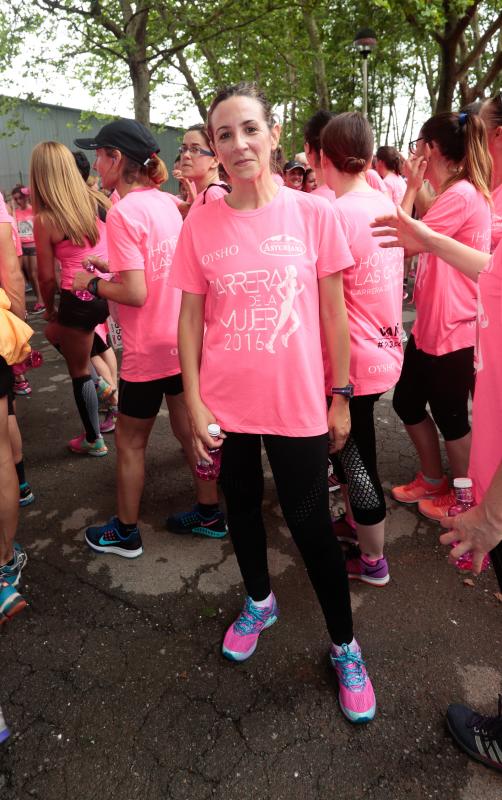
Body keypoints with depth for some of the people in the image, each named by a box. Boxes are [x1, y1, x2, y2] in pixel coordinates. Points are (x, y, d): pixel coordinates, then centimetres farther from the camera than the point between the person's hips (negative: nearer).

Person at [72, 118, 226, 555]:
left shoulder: (123, 212, -17)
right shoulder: (167, 202, 7)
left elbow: (135, 293, -21)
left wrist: (92, 283, -5)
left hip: (148, 350, -7)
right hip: (183, 340, 7)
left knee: (130, 442, 10)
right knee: (189, 430, 18)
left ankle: (126, 532, 27)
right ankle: (210, 514, 32)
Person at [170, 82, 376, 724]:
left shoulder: (313, 213, -5)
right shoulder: (201, 224, -1)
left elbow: (333, 313, -1)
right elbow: (190, 318, 2)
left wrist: (341, 396, 0)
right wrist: (193, 402, -2)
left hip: (297, 403, -2)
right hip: (226, 405, 2)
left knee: (310, 524, 7)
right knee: (242, 507, 19)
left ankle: (344, 645, 31)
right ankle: (259, 601, 48)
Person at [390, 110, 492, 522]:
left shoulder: (460, 195, -19)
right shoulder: (458, 192, 14)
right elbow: (425, 235, 12)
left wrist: (411, 187, -11)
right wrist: (417, 187, 8)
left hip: (452, 329, -10)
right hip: (430, 324, 10)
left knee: (450, 416, 6)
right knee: (407, 401, 18)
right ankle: (432, 479, 36)